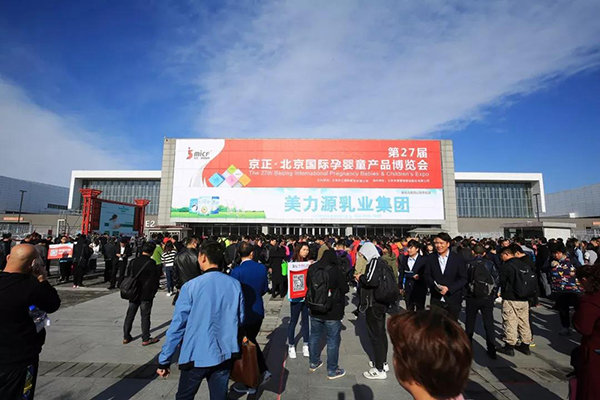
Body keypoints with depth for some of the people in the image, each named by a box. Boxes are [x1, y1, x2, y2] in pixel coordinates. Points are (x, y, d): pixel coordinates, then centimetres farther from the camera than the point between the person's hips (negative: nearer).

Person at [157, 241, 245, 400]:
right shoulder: (235, 284, -6)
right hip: (225, 354, 3)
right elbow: (240, 320, 4)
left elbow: (177, 325, -11)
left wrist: (164, 360, 0)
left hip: (197, 356, -2)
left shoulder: (191, 287, -15)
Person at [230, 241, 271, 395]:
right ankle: (264, 370, 24)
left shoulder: (236, 271, -20)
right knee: (251, 340, 28)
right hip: (258, 312, 5)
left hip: (243, 313, -5)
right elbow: (265, 289, 4)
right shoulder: (262, 268, -6)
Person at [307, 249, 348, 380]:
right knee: (333, 340, 10)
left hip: (315, 311, 5)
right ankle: (332, 370, 22)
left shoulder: (312, 268, -6)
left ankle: (313, 363, 37)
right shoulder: (336, 270, -20)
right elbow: (345, 289, -11)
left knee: (314, 336, 21)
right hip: (333, 312, -5)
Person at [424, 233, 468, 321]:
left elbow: (463, 278, -3)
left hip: (453, 300, -1)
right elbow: (427, 276, 5)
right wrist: (435, 286, -14)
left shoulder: (458, 259, -1)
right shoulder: (431, 258, 4)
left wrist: (449, 288, -14)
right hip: (436, 300, 1)